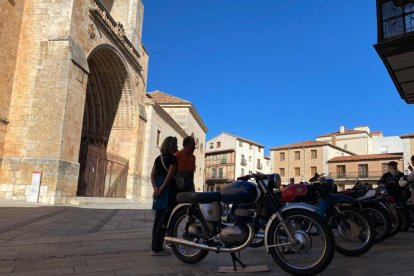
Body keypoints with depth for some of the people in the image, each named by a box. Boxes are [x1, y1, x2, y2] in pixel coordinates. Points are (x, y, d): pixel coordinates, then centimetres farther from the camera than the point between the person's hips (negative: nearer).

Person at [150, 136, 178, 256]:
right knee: (164, 219, -4)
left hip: (159, 191, 8)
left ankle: (155, 246, 19)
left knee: (158, 218, 12)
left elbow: (152, 175, 8)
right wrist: (161, 189, -13)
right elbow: (170, 176, -16)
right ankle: (157, 248, -2)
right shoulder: (173, 158, -8)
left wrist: (156, 188, -2)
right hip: (168, 190, -8)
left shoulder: (158, 158, 15)